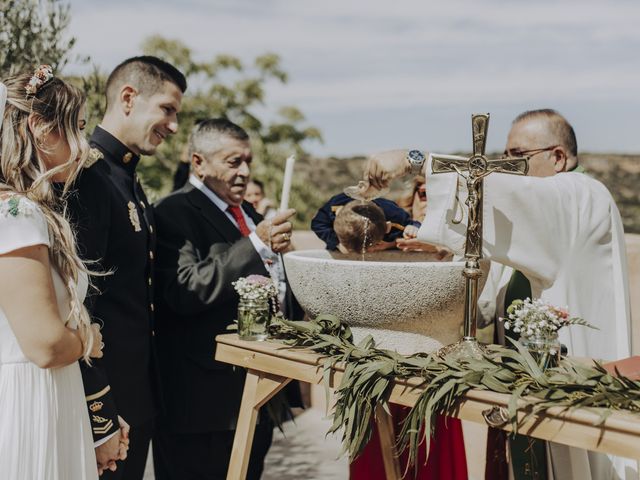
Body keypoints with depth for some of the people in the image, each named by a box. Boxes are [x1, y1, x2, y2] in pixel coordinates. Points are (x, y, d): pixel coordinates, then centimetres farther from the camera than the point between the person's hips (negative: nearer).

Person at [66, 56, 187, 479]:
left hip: (139, 393, 9)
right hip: (106, 403, -9)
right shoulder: (89, 178, -18)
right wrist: (101, 424, -20)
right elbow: (79, 308, -22)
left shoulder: (130, 180, 13)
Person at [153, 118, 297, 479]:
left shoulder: (248, 213, 17)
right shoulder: (175, 213, -11)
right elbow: (185, 291, -26)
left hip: (257, 393, 8)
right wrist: (256, 244, -28)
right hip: (205, 395, -8)